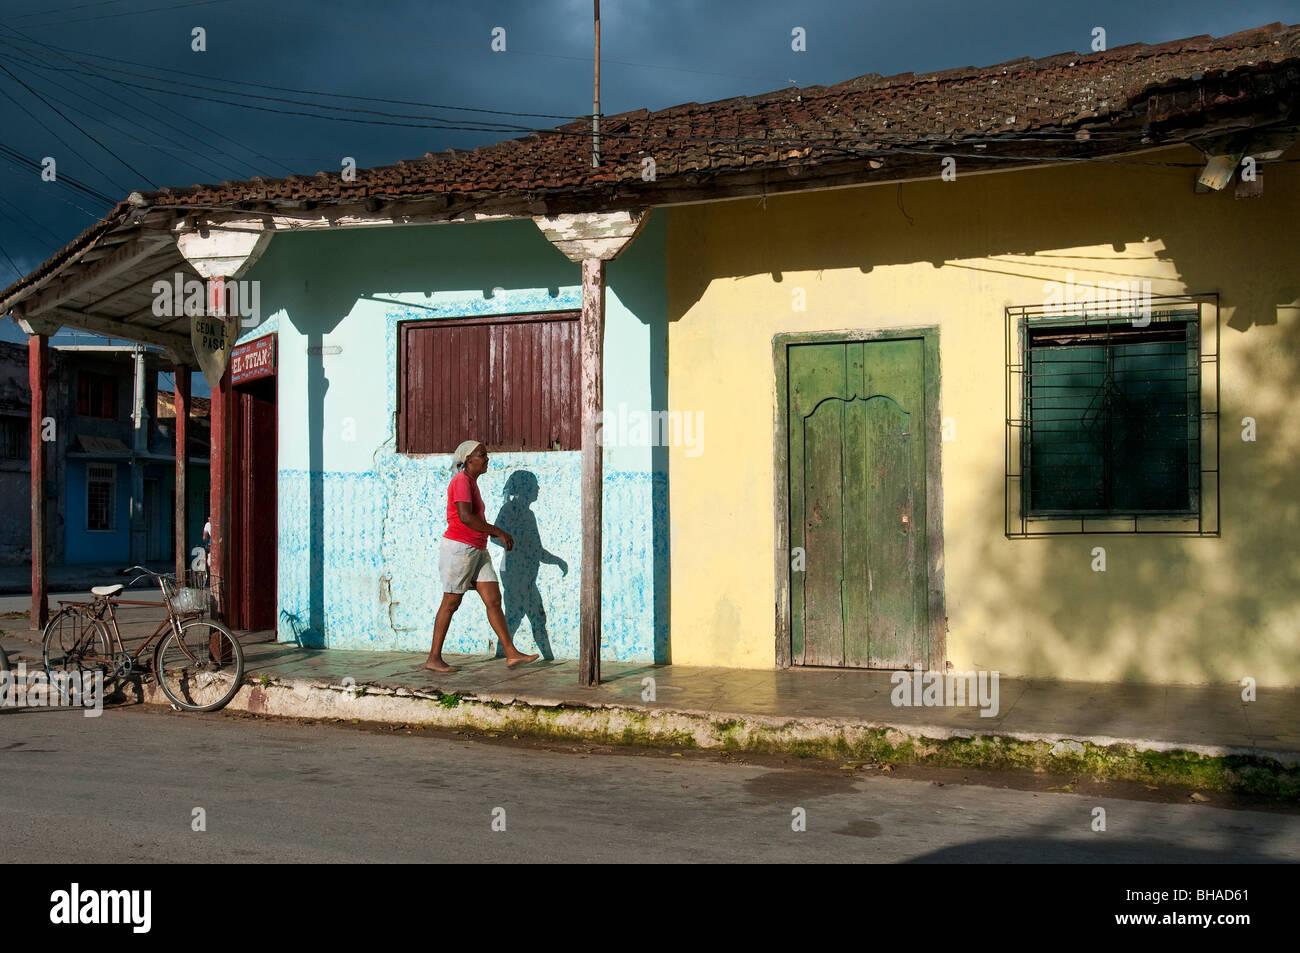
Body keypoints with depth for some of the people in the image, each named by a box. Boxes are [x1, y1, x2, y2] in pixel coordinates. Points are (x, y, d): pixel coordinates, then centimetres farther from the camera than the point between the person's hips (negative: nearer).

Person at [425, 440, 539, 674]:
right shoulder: (462, 481, -12)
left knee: (494, 600, 3)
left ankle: (511, 654, 2)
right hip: (459, 548, -9)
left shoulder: (472, 483, 17)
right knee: (451, 602, -2)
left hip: (477, 551, 9)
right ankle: (433, 658, 7)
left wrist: (496, 533, 12)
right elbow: (465, 517, -23)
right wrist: (498, 532, -20)